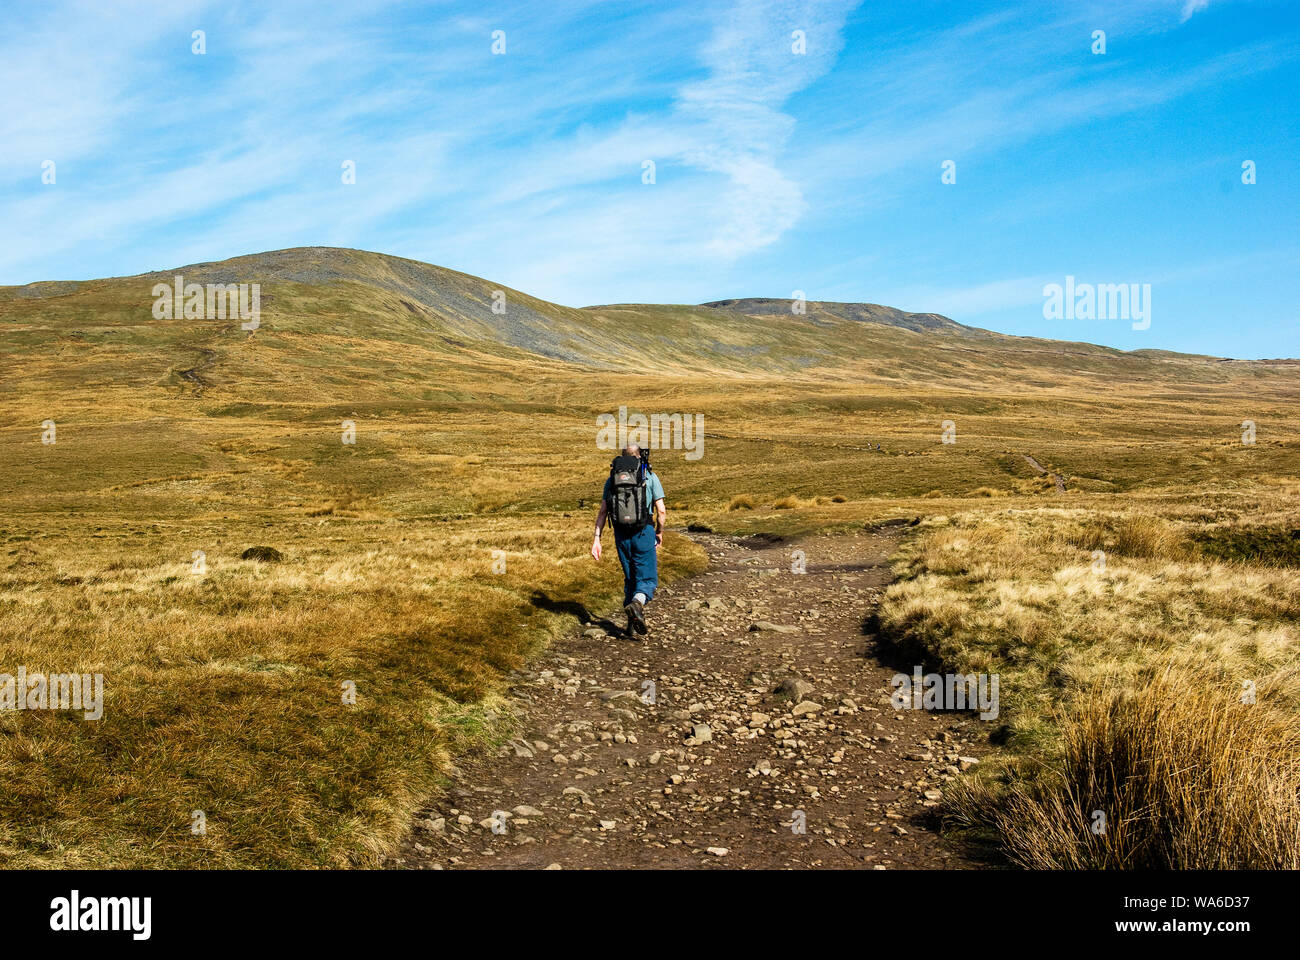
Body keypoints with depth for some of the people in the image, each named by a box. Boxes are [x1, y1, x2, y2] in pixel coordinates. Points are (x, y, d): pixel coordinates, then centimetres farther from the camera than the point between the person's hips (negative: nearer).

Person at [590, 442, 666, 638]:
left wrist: (597, 539, 4)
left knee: (630, 579, 16)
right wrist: (660, 532, 13)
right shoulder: (650, 476, 1)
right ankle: (637, 603, -29)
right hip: (644, 533, -3)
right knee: (647, 579, 2)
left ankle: (633, 625, 15)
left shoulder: (612, 478, 10)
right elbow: (661, 511, -3)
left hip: (621, 534, 3)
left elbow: (602, 512, 5)